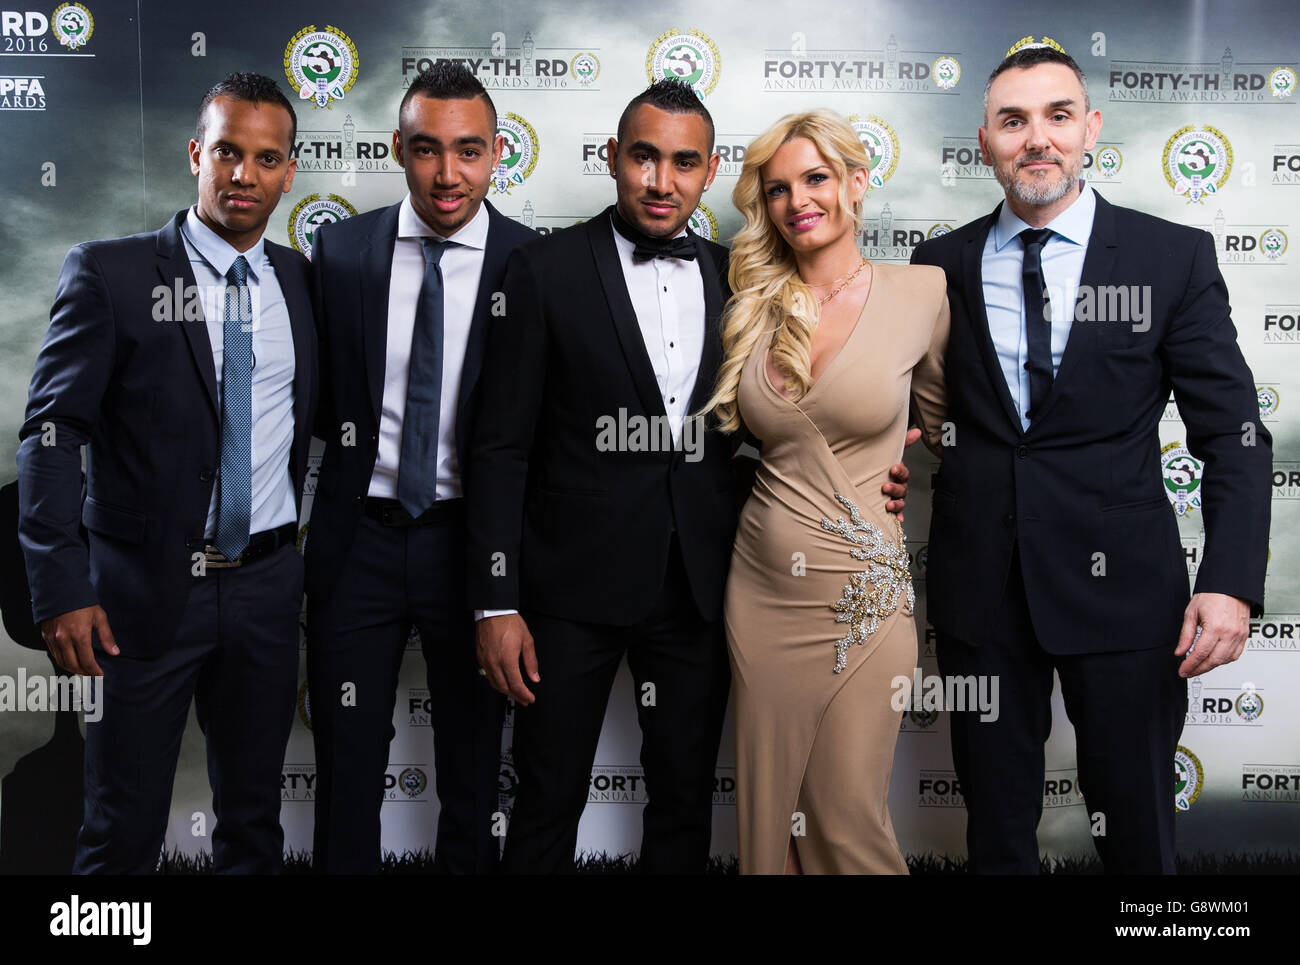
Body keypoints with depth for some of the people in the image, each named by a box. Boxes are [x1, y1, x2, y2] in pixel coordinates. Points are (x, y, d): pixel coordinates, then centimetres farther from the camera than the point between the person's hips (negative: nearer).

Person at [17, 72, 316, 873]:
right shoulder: (110, 273, -6)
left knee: (254, 819, 16)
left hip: (267, 587, 4)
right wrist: (61, 588, -17)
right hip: (146, 589, -3)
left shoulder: (303, 279, 6)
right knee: (125, 828, 8)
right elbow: (52, 432, -10)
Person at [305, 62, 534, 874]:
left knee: (473, 769, 15)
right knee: (347, 773, 13)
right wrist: (350, 433, -8)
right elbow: (318, 396, 9)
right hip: (360, 536, 2)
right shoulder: (341, 249, -1)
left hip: (470, 539, -1)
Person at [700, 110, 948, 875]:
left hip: (865, 595, -3)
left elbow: (944, 425, 11)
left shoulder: (921, 293, -4)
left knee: (850, 822, 2)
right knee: (768, 807, 13)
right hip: (763, 588, 3)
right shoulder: (756, 309, 5)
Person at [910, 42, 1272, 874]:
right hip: (979, 580, 2)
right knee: (998, 820, 14)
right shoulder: (943, 264, 5)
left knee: (1136, 821, 9)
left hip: (1121, 584, -1)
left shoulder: (1174, 257, -1)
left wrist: (1232, 582, -14)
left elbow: (1232, 432, -4)